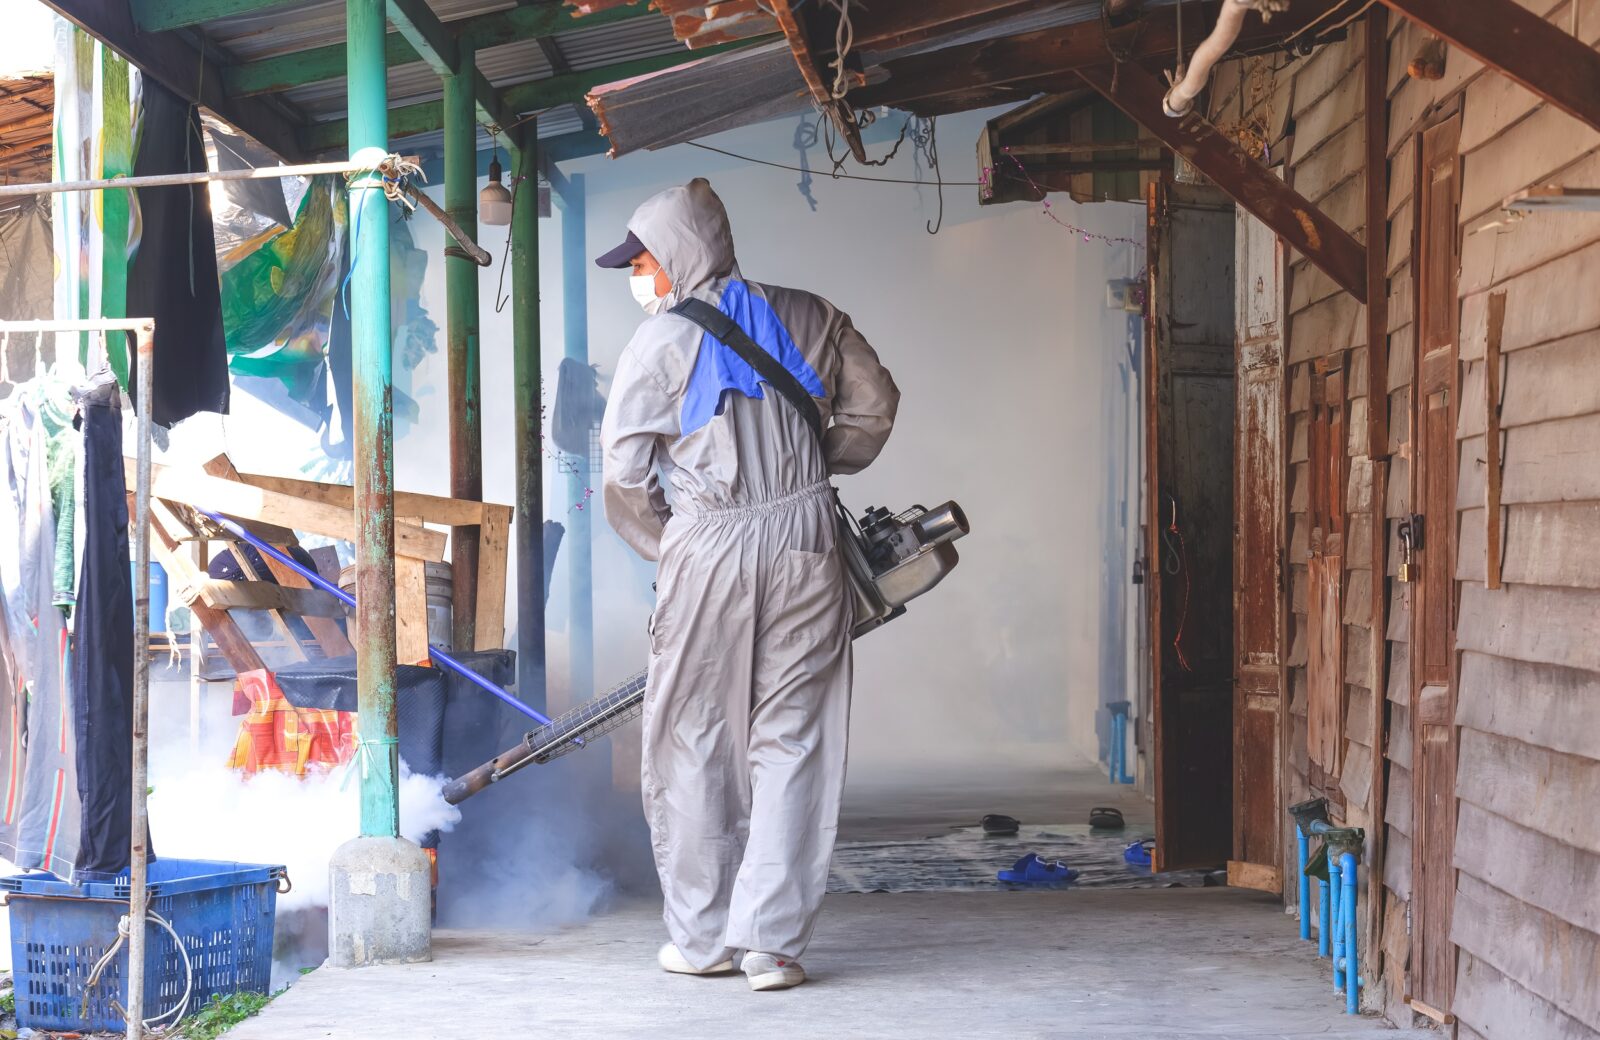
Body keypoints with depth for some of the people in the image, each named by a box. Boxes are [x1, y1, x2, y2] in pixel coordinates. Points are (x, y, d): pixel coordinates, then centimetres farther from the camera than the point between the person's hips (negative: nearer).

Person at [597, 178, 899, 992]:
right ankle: (773, 943, 0)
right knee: (790, 747, 4)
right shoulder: (807, 319, 9)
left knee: (695, 747, 10)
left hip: (707, 551, -3)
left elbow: (624, 474, -2)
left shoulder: (661, 340, -1)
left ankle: (703, 938, 14)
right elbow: (874, 405, 12)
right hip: (806, 545, 3)